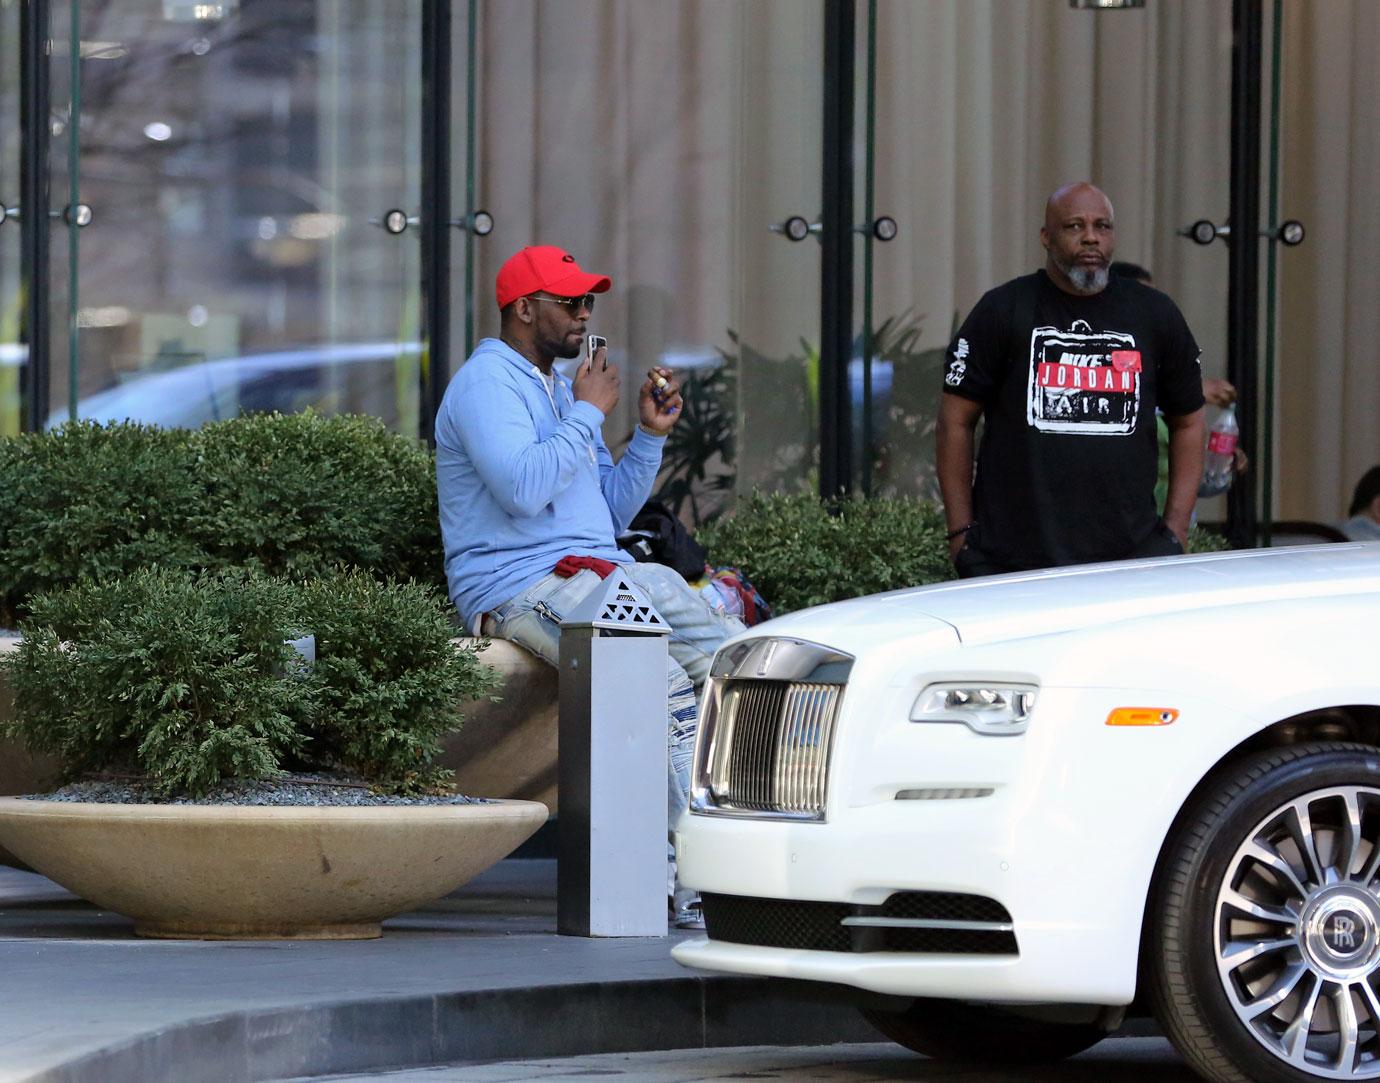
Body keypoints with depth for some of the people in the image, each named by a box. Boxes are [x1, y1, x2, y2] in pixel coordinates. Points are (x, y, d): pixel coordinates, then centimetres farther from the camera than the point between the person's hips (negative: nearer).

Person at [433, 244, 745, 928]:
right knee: (663, 682, -31)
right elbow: (523, 488, -23)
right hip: (518, 584, -9)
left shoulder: (561, 388, 24)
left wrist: (650, 435, 11)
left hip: (604, 573, 9)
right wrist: (588, 412, -12)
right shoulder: (486, 384, -5)